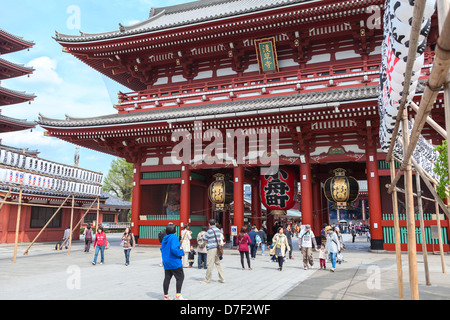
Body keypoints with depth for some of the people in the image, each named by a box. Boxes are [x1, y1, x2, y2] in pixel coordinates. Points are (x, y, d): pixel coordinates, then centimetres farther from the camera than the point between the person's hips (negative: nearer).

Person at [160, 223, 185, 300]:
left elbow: (162, 249, 19)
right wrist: (181, 252, -10)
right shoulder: (174, 237, -17)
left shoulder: (165, 238, 9)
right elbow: (174, 249, -27)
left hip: (166, 263, 8)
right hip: (174, 262, -8)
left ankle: (166, 296, 19)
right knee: (180, 277, 2)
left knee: (167, 278, 12)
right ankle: (178, 295, 1)